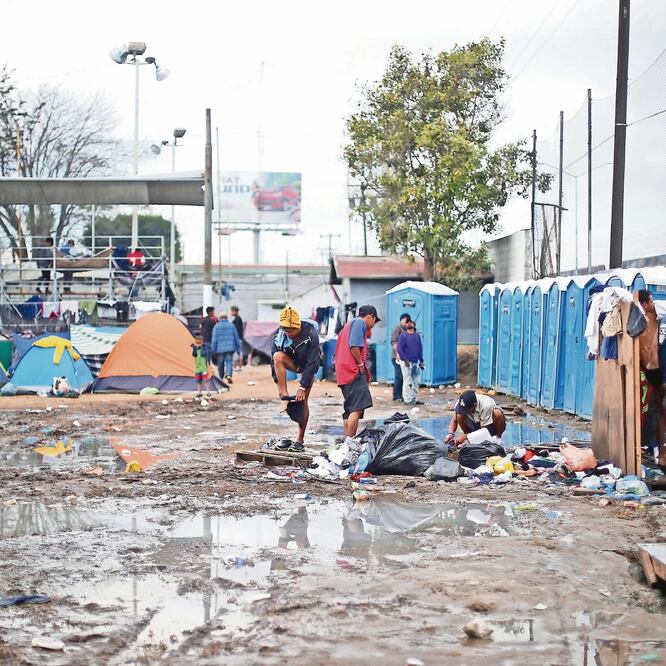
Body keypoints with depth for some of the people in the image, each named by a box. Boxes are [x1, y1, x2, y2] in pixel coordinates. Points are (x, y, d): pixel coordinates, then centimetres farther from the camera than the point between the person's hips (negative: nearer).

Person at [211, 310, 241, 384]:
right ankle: (228, 375, -26)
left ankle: (221, 378, 22)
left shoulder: (216, 326, -3)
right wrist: (238, 348, 16)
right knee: (229, 362, -2)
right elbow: (236, 337, 7)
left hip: (220, 348, 0)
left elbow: (214, 338, -6)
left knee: (220, 364, 11)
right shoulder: (231, 325, 3)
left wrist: (213, 349, -1)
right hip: (230, 348, 0)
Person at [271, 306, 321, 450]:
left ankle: (300, 440, -3)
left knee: (302, 401, -10)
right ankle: (284, 395, -27)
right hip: (292, 362, 3)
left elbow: (312, 363, -29)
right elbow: (274, 360, -14)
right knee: (278, 356, -30)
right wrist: (278, 384, -20)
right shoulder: (279, 335, -20)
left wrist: (302, 387, -30)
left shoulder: (310, 334, -31)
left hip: (308, 365, -3)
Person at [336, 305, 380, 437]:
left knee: (350, 409, 12)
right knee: (357, 408, -18)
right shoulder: (360, 322, -3)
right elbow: (354, 346, -17)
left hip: (344, 374, 11)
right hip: (354, 371, -11)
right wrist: (361, 364, -10)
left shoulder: (349, 324, 28)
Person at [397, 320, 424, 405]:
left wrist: (421, 361, 13)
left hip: (416, 362, 6)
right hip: (406, 362, -5)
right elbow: (399, 349, -7)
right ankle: (407, 400, -2)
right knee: (408, 382, -7)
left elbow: (420, 349, 18)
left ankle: (415, 399, 15)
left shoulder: (417, 336, 14)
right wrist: (405, 360, -15)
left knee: (416, 382, 7)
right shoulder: (403, 336, -1)